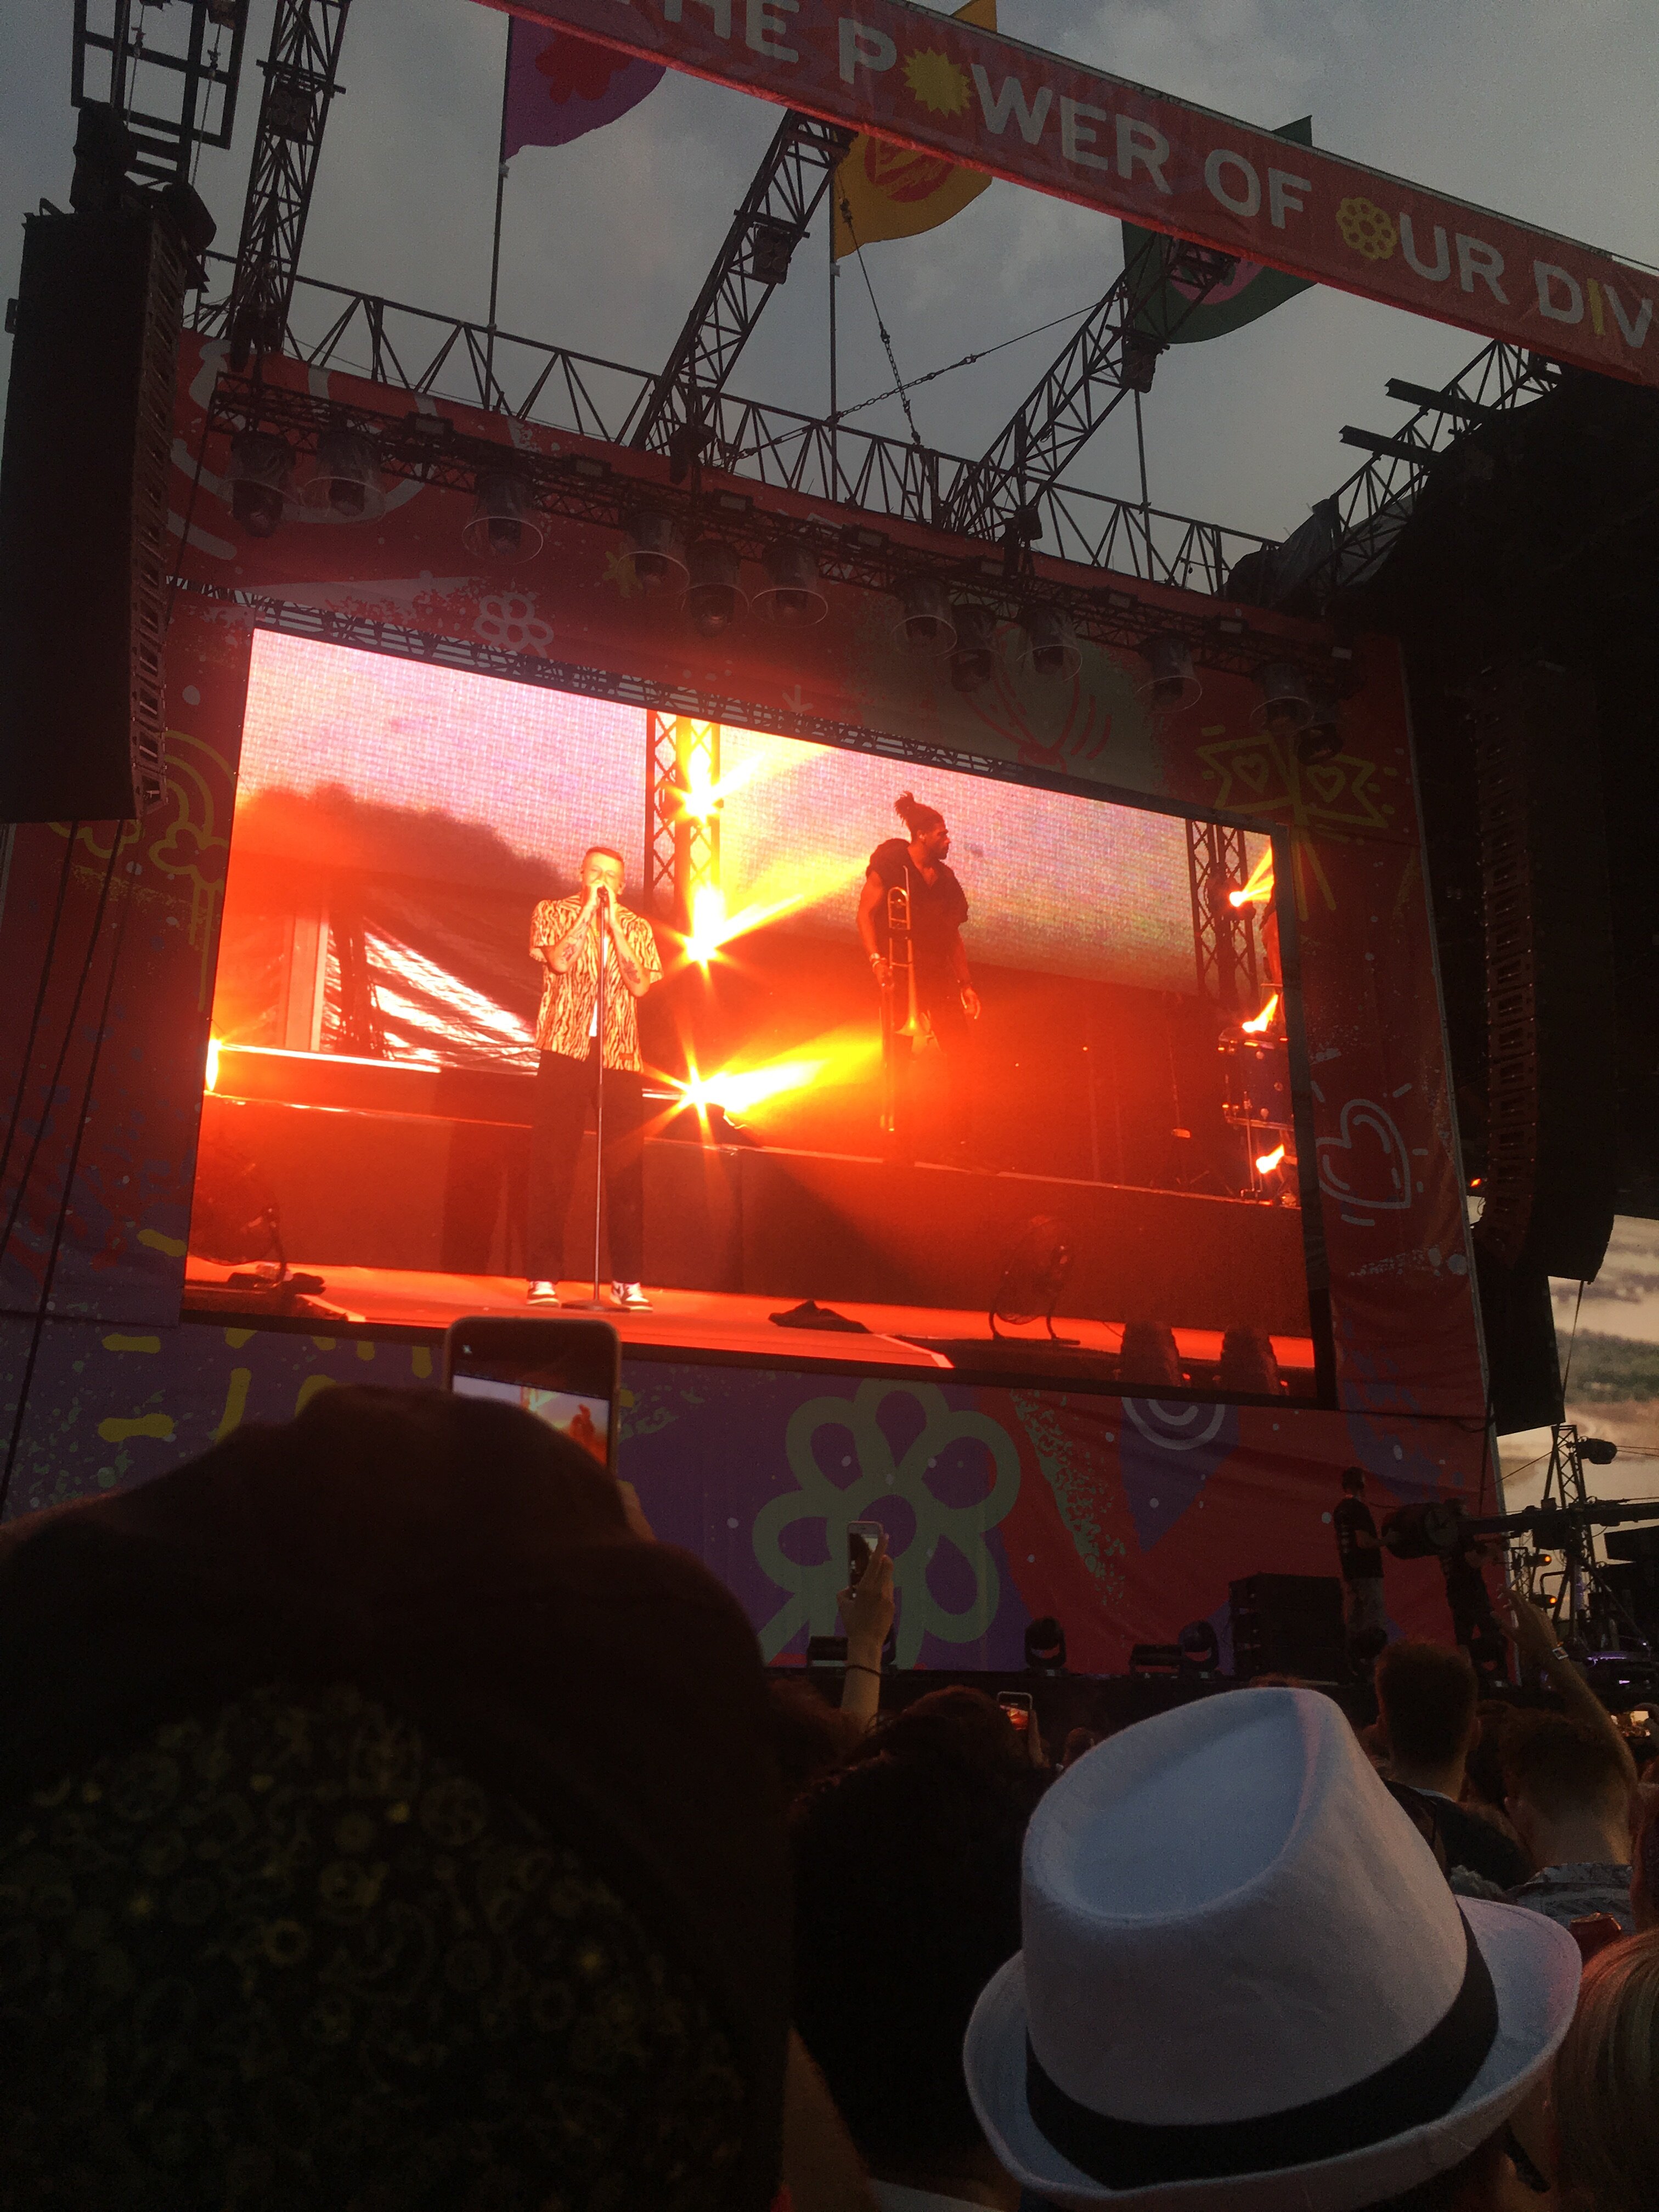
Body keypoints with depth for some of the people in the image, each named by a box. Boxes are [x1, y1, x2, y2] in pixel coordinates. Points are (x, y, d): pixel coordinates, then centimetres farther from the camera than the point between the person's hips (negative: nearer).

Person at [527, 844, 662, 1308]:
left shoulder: (637, 928, 13)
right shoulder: (553, 912, 8)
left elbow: (640, 985, -3)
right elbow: (559, 961, -10)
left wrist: (612, 920, -4)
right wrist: (589, 909, -6)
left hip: (621, 1055, 2)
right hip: (566, 1048, -2)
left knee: (626, 1168, -1)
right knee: (552, 1164, -3)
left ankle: (628, 1279, 5)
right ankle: (544, 1275, 1)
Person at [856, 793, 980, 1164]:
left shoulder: (944, 877, 19)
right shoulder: (891, 865, 2)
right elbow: (865, 914, -5)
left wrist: (966, 985, 14)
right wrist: (876, 959, -20)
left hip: (940, 975, 6)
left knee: (960, 1059, -4)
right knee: (899, 1060, -10)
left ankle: (964, 1148, -3)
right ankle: (900, 1146, -8)